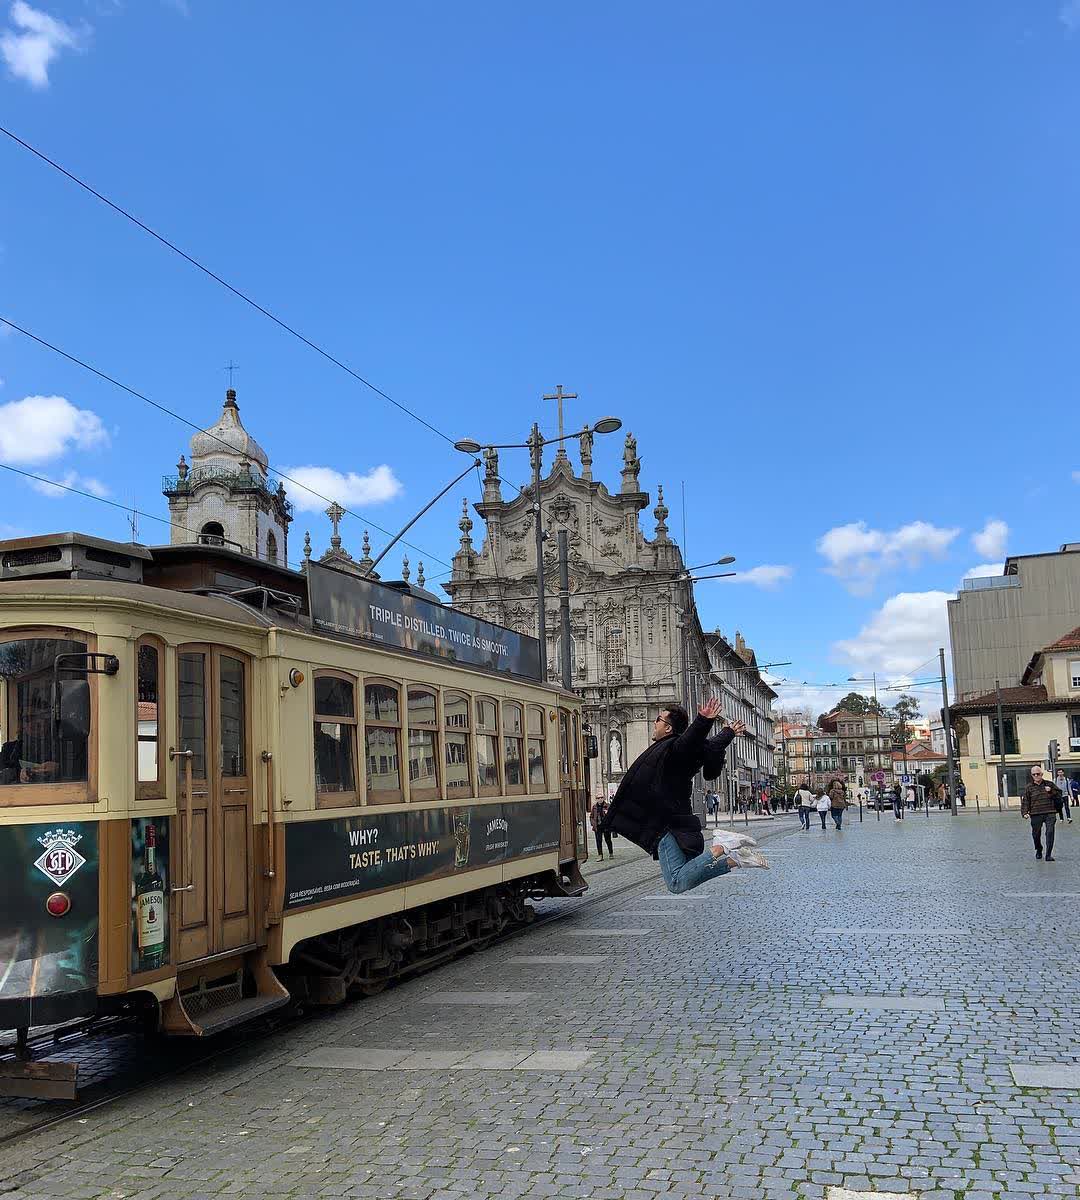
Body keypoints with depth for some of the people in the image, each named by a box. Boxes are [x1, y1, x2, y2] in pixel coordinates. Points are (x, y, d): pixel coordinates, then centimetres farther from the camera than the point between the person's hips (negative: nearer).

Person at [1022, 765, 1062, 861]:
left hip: (1050, 813, 0)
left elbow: (1059, 795, 10)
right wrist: (1025, 812, -10)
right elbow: (1025, 801, 3)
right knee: (1036, 834, 7)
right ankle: (1039, 850, 35)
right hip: (1036, 814, 1)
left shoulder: (1049, 784, 9)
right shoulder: (1029, 787, 6)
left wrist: (1051, 791, -9)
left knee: (1050, 833, -11)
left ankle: (1049, 855, -5)